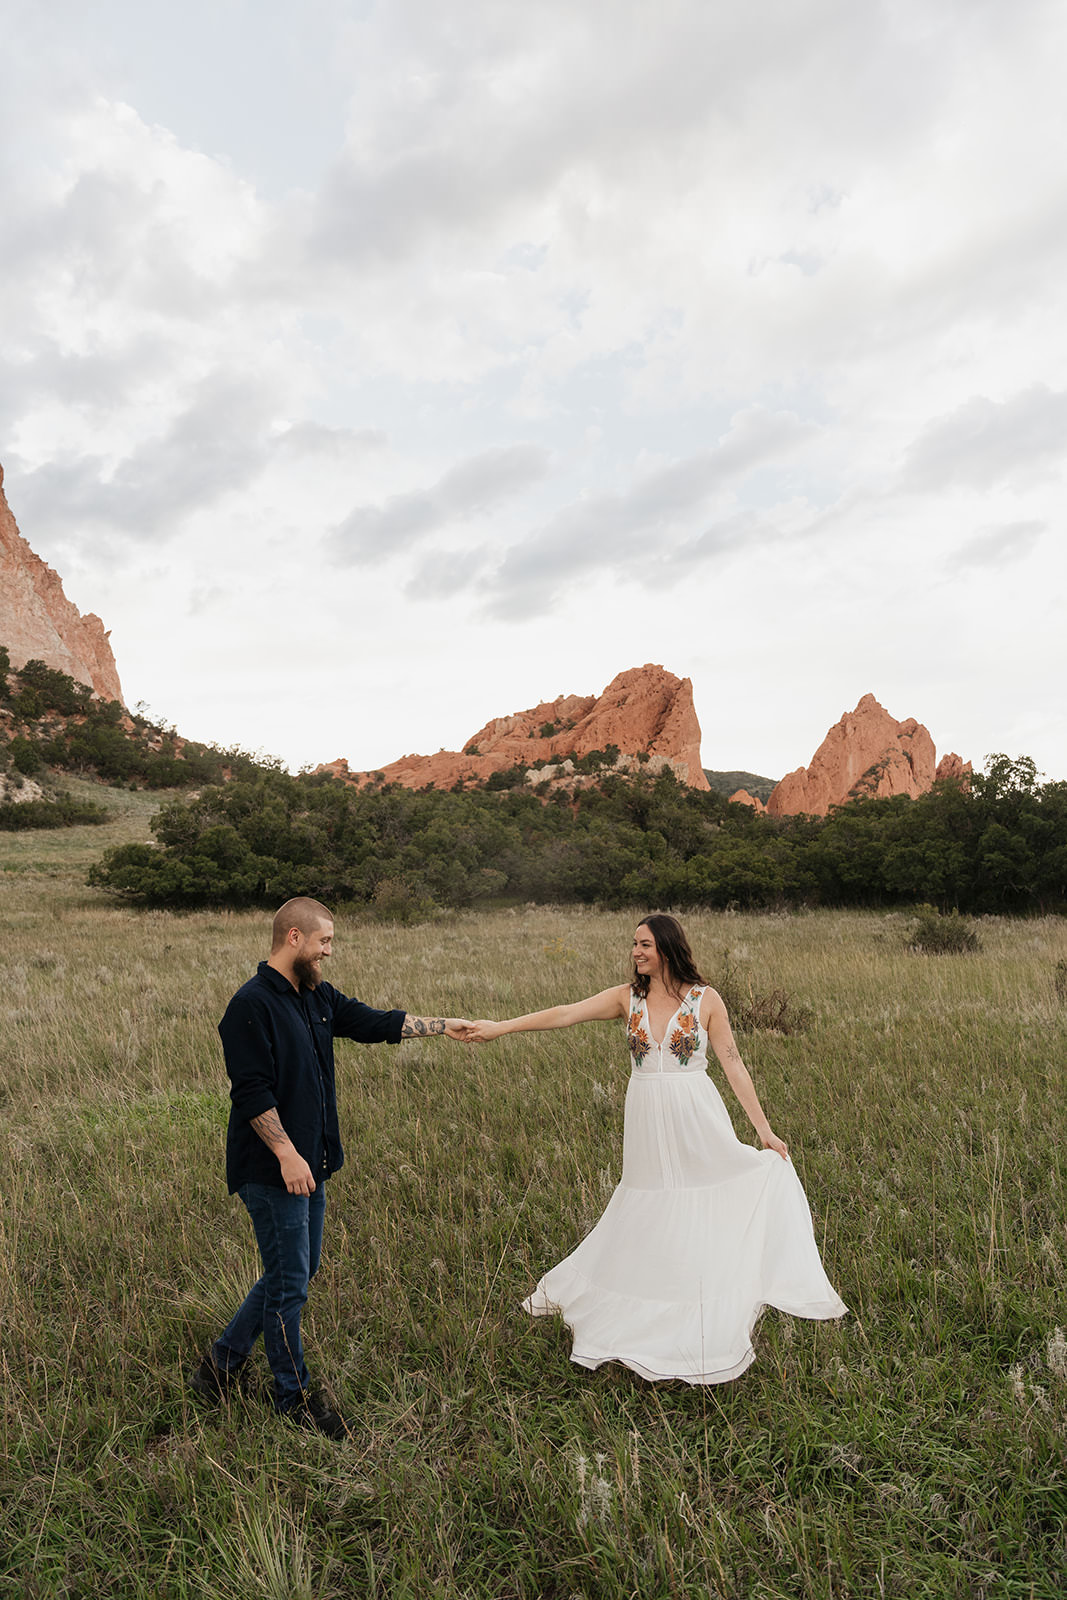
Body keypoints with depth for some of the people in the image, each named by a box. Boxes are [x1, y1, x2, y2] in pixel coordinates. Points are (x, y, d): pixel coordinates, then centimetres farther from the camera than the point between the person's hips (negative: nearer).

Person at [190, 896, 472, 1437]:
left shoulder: (317, 998, 9)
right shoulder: (252, 1005, -18)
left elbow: (374, 1023, 16)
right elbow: (252, 1092, -21)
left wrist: (443, 1026, 17)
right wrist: (287, 1154, -23)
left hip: (310, 1164, 9)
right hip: (272, 1169, -9)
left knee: (297, 1271, 18)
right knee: (290, 1282, 4)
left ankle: (223, 1361, 34)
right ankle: (294, 1395, 22)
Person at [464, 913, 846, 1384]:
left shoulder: (705, 1000, -4)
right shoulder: (628, 997, 1)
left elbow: (734, 1066, -1)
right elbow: (564, 1014, -7)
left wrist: (764, 1128, -1)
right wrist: (498, 1028, -16)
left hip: (697, 1120, -1)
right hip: (648, 1124, 2)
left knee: (706, 1220, 2)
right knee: (646, 1221, 10)